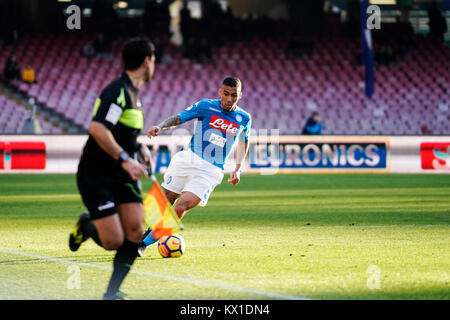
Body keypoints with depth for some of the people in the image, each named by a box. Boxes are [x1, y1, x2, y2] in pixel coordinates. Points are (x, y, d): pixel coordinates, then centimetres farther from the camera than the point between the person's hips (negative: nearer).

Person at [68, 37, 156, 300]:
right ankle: (87, 225, 22)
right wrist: (125, 159, -33)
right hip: (96, 176, -9)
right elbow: (98, 129, -31)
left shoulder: (132, 91, 12)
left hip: (122, 174, 9)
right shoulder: (118, 91, -19)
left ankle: (112, 292, 7)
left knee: (135, 232, -6)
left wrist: (140, 146, 15)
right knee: (113, 241, -13)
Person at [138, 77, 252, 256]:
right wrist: (161, 127, -18)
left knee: (181, 207, -18)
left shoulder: (244, 118, 8)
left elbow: (243, 141, 26)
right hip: (189, 159, 0)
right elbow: (177, 119, 2)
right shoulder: (205, 106, 1)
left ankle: (144, 243, -15)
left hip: (211, 171, 0)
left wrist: (237, 169, 17)